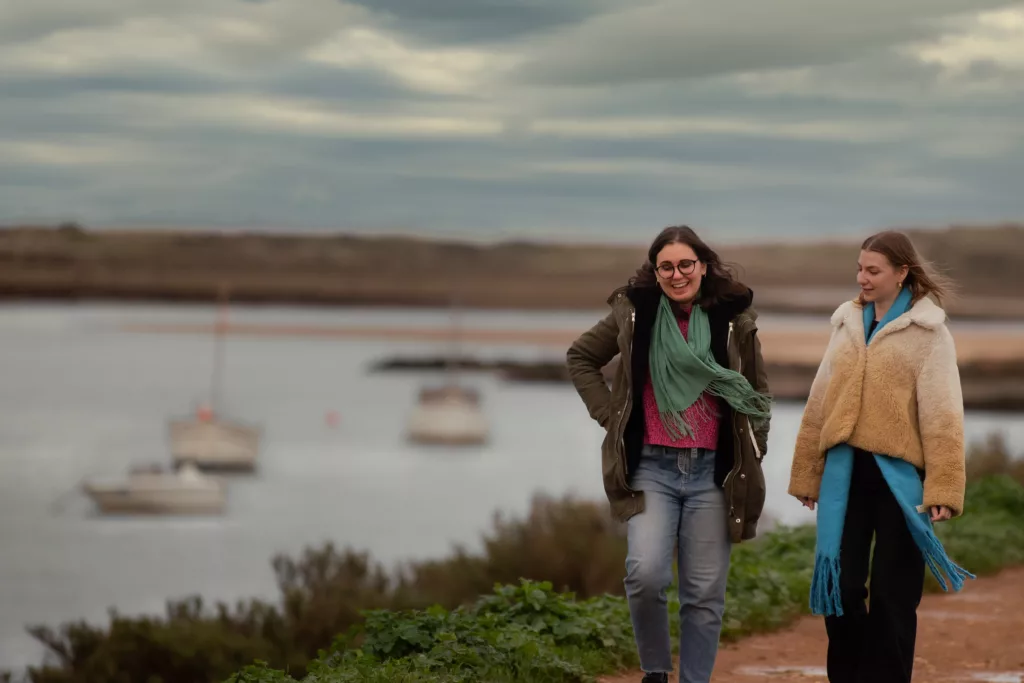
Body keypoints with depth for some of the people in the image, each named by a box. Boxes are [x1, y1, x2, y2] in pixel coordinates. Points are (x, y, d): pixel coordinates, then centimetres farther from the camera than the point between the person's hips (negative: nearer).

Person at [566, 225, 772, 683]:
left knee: (704, 593, 3)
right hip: (652, 467, -1)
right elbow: (580, 359, 16)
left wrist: (752, 457, 9)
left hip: (713, 471, 1)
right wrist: (609, 413, 4)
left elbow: (758, 393, 14)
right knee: (646, 573, -18)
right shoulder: (633, 314, 1)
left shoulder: (734, 319, 2)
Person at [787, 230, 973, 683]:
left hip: (898, 474, -4)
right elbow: (819, 404, 17)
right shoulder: (847, 323, 12)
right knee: (840, 586, 3)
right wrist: (807, 474, 15)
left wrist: (942, 488, -15)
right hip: (845, 472, 4)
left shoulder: (927, 332, -3)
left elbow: (942, 414, -8)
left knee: (893, 595, 3)